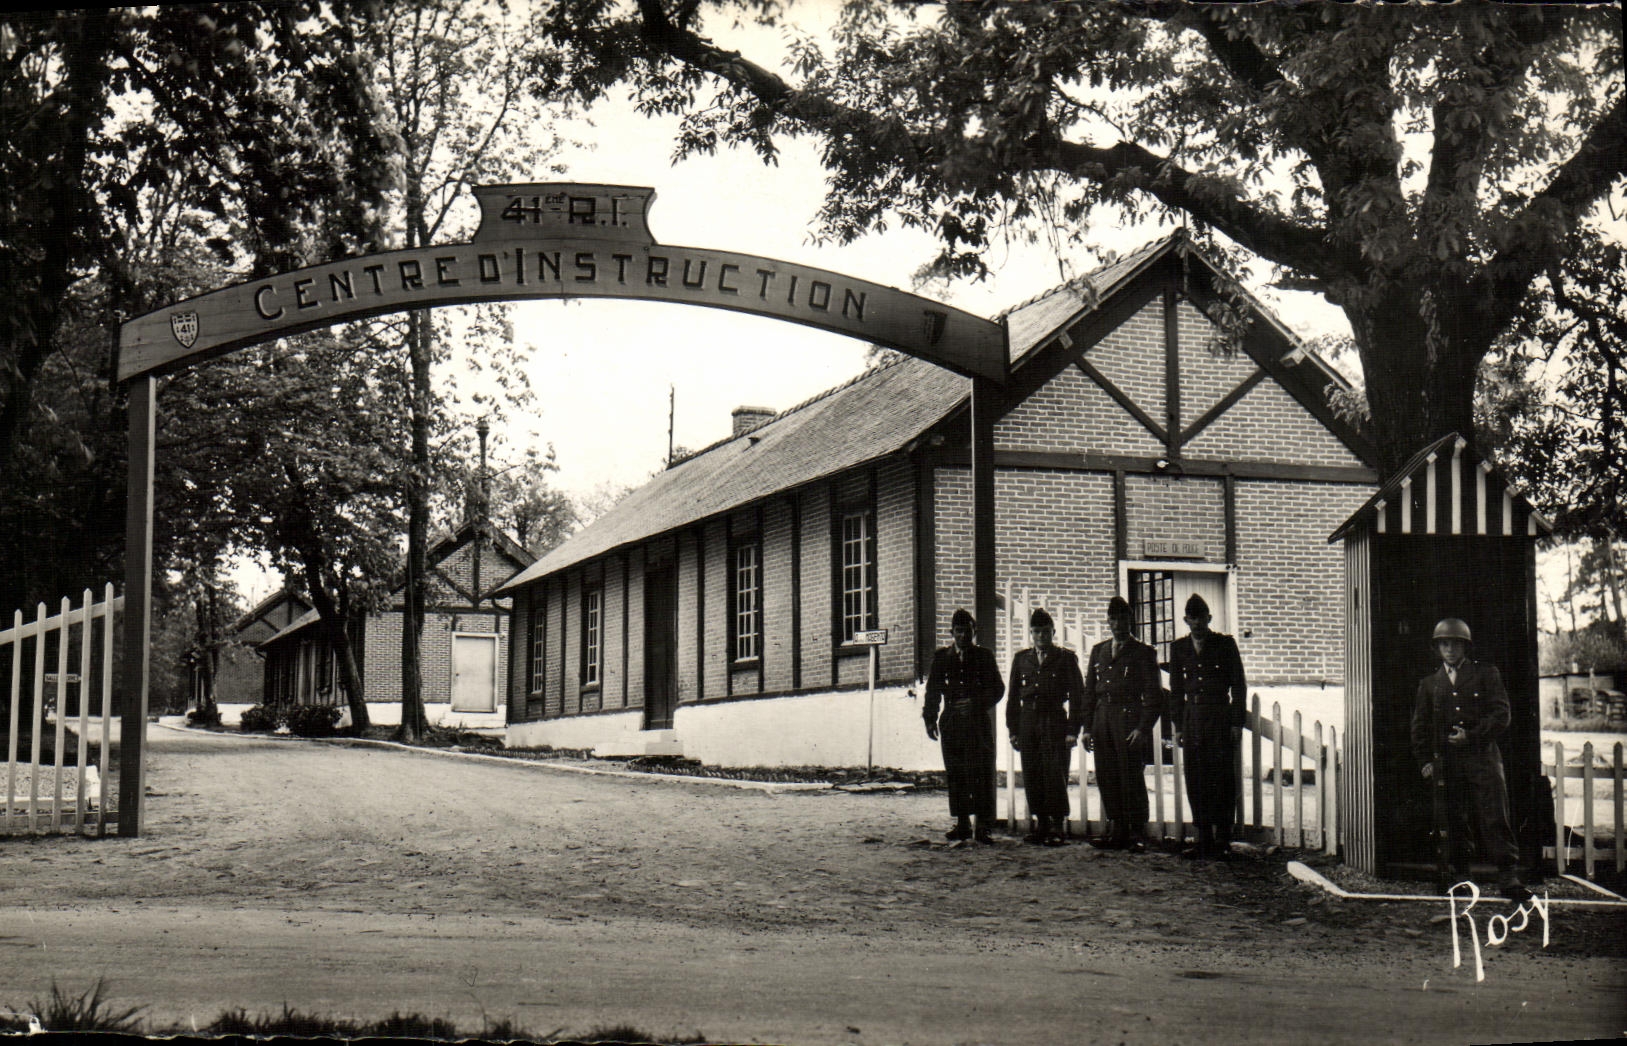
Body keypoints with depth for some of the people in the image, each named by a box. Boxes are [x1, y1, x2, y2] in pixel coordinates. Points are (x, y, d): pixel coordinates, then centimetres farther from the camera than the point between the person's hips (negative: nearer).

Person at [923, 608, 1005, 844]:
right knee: (956, 774, 3)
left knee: (980, 774, -9)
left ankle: (981, 826, -10)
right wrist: (930, 719, 4)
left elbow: (997, 689, 7)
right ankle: (962, 823, 9)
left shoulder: (984, 657, 8)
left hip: (978, 721, -2)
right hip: (951, 723, 2)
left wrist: (975, 703, -8)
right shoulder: (941, 657, 12)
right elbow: (933, 690, 13)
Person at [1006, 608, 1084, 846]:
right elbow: (1013, 696, 15)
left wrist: (1073, 730, -6)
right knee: (1032, 777, 3)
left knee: (1055, 776, -8)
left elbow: (1077, 695, 2)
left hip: (1055, 723, -4)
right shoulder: (1021, 659, 15)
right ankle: (1041, 825, 10)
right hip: (1028, 723, 4)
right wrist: (1013, 730, 8)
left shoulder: (1066, 658, 6)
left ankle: (1058, 827, -3)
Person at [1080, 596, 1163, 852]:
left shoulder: (1143, 653, 4)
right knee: (1107, 779, 4)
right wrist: (1086, 727, 9)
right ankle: (1116, 831, 11)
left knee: (1132, 779, -6)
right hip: (1102, 722, 5)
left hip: (1130, 720, -5)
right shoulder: (1098, 651, 18)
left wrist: (1143, 728, -11)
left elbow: (1154, 696, -1)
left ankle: (1137, 835, 0)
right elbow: (1089, 691, 18)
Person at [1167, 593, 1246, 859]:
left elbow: (1239, 685, 3)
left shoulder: (1225, 644, 3)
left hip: (1220, 716, -3)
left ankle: (1222, 840, -1)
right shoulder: (1178, 648, 12)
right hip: (1192, 717, 3)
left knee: (1222, 778, -5)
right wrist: (1178, 725, 8)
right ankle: (1203, 839, 7)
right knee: (1196, 780, 2)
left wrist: (1237, 723, -3)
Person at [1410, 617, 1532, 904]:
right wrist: (1424, 761, 6)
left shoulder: (1486, 674, 9)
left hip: (1482, 757, -3)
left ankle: (1509, 879, -11)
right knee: (1453, 823, 2)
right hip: (1445, 760, 3)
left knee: (1495, 818, -9)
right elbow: (1420, 726, 17)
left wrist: (1472, 735, -11)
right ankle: (1460, 878, 9)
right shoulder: (1429, 683, 17)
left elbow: (1501, 714, 1)